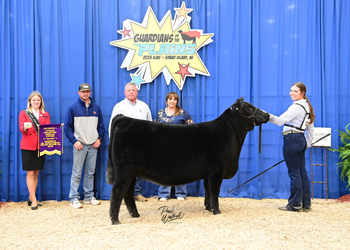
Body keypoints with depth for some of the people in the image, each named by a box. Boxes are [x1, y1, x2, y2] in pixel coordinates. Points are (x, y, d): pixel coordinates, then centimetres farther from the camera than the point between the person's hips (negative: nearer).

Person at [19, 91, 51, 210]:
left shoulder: (45, 114, 15)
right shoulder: (24, 113, 6)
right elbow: (21, 128, -6)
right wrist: (25, 127, -29)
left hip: (41, 146, 3)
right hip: (28, 146, -3)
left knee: (36, 173, 7)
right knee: (30, 173, -4)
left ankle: (31, 198, 18)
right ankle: (34, 200, -2)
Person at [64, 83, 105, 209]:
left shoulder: (96, 108, 10)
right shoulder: (73, 108, 0)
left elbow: (101, 125, 15)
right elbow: (68, 127, -1)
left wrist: (99, 139, 1)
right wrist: (74, 141, -11)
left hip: (93, 145, 4)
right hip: (79, 145, -3)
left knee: (90, 173, 10)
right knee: (76, 173, -3)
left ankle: (89, 197, 19)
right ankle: (74, 199, 2)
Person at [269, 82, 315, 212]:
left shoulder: (297, 107, -12)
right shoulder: (307, 106, 19)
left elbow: (280, 120, -18)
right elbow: (310, 129, 23)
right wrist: (307, 144, 25)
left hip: (292, 139, -10)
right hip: (301, 140, 10)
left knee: (294, 172, -4)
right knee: (302, 172, 10)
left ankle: (295, 205, 1)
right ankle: (306, 204, 15)